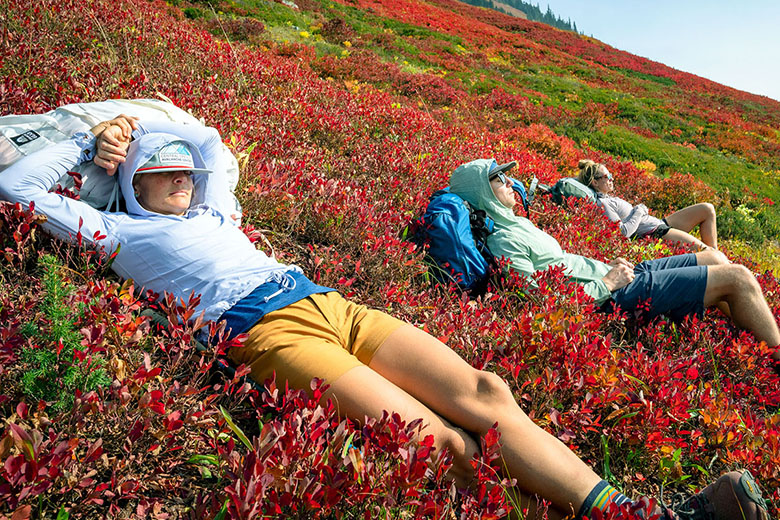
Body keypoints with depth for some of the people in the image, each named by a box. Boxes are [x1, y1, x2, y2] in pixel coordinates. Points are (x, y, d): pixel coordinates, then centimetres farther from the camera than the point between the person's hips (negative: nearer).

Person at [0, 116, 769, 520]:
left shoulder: (211, 211, 33)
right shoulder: (120, 233, 19)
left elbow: (208, 139, 50)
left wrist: (137, 124, 43)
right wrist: (94, 137, 28)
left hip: (331, 304, 7)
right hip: (269, 328, -6)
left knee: (483, 395, -13)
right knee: (436, 440, -27)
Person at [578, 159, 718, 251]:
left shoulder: (608, 198, 15)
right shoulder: (602, 203, -17)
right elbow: (624, 231, -25)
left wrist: (639, 208, 7)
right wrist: (639, 211, -13)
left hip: (661, 223, 11)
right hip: (655, 234, -11)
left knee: (707, 209, 8)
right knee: (704, 250, -16)